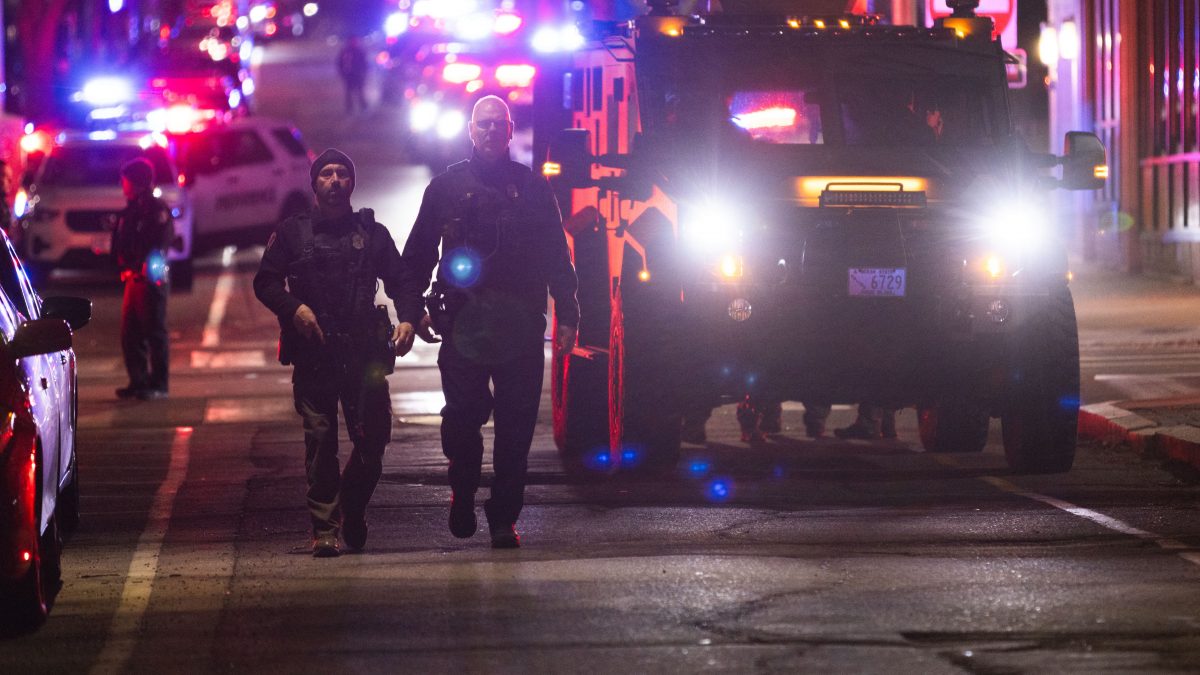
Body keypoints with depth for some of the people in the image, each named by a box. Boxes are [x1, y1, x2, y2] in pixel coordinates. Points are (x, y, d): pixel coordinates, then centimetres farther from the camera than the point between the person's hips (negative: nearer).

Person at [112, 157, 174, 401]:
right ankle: (138, 381, 17)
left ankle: (158, 384, -2)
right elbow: (121, 244, 18)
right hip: (133, 278, 9)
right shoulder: (131, 210, 16)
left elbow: (158, 245, -16)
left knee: (155, 333, -5)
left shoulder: (158, 210, -10)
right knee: (130, 334, 10)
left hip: (152, 279, -9)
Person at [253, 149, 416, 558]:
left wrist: (409, 319, -6)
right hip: (313, 355, -1)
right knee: (320, 440, -6)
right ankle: (324, 529, -4)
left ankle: (352, 513, 22)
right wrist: (294, 308, -10)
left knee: (374, 438, -2)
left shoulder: (371, 233, 14)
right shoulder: (293, 232, 10)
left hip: (364, 353, 1)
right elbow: (265, 282, 9)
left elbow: (399, 281, 13)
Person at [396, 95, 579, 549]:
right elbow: (417, 256, 12)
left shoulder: (532, 188, 10)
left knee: (515, 429, -1)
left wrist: (567, 316, 4)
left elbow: (557, 257, 11)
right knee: (461, 420, -6)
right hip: (464, 326, 0)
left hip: (521, 328, 0)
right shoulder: (447, 188, 10)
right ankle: (463, 494, 19)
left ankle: (503, 519, 6)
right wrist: (412, 311, 2)